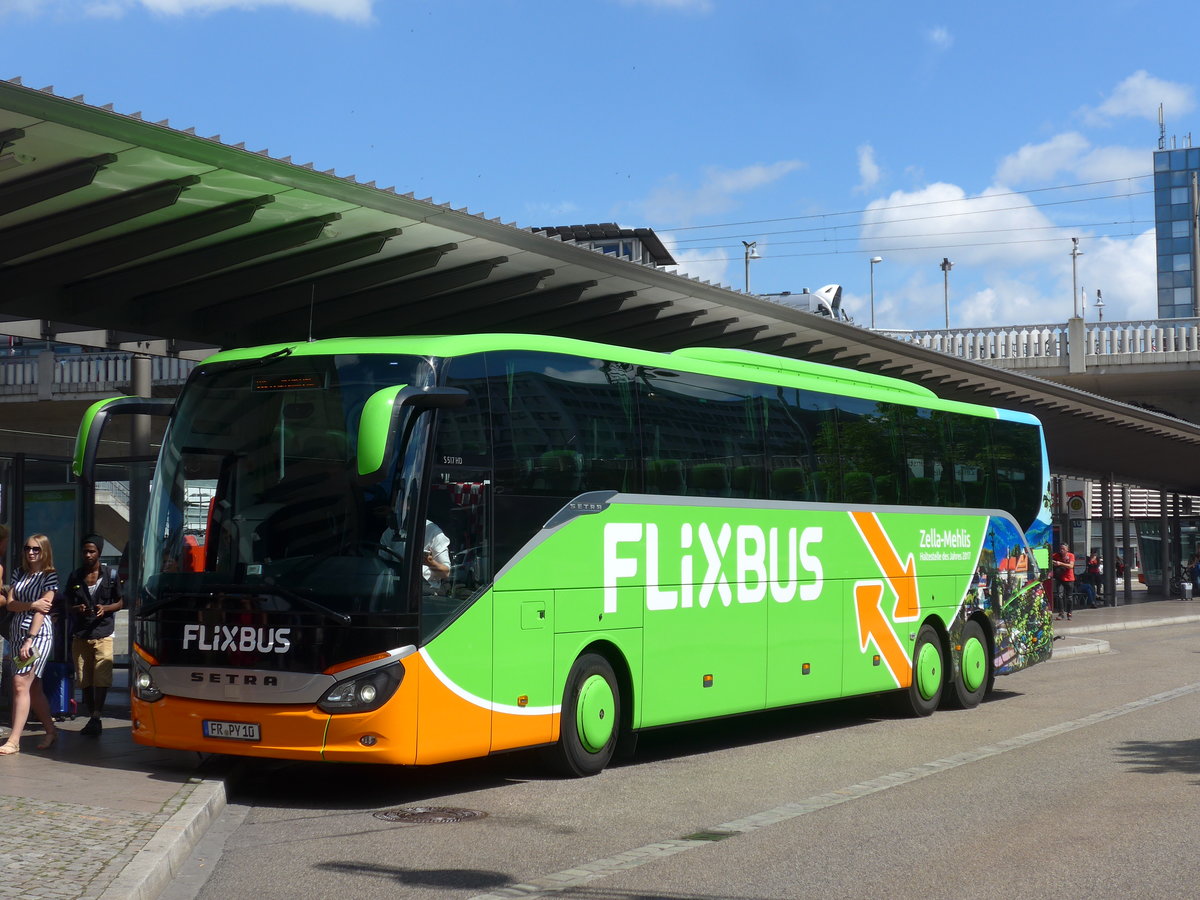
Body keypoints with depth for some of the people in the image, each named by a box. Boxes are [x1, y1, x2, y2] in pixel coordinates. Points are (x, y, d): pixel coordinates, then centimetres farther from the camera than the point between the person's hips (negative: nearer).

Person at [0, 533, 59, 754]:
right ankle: (51, 731, 23)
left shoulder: (50, 576, -4)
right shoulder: (20, 573, 14)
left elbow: (43, 609, -12)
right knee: (33, 686, 11)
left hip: (38, 633, -6)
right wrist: (32, 605, -12)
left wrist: (29, 641, -18)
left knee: (21, 683, -14)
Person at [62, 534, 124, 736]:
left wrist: (105, 608, -11)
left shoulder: (110, 575, 3)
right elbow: (68, 604, 15)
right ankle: (92, 718, 13)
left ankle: (96, 717, -9)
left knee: (102, 679, -11)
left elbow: (121, 602, 8)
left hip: (103, 633, -3)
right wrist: (77, 609, -8)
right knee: (85, 680, 5)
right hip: (80, 634, 3)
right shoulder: (75, 577, 10)